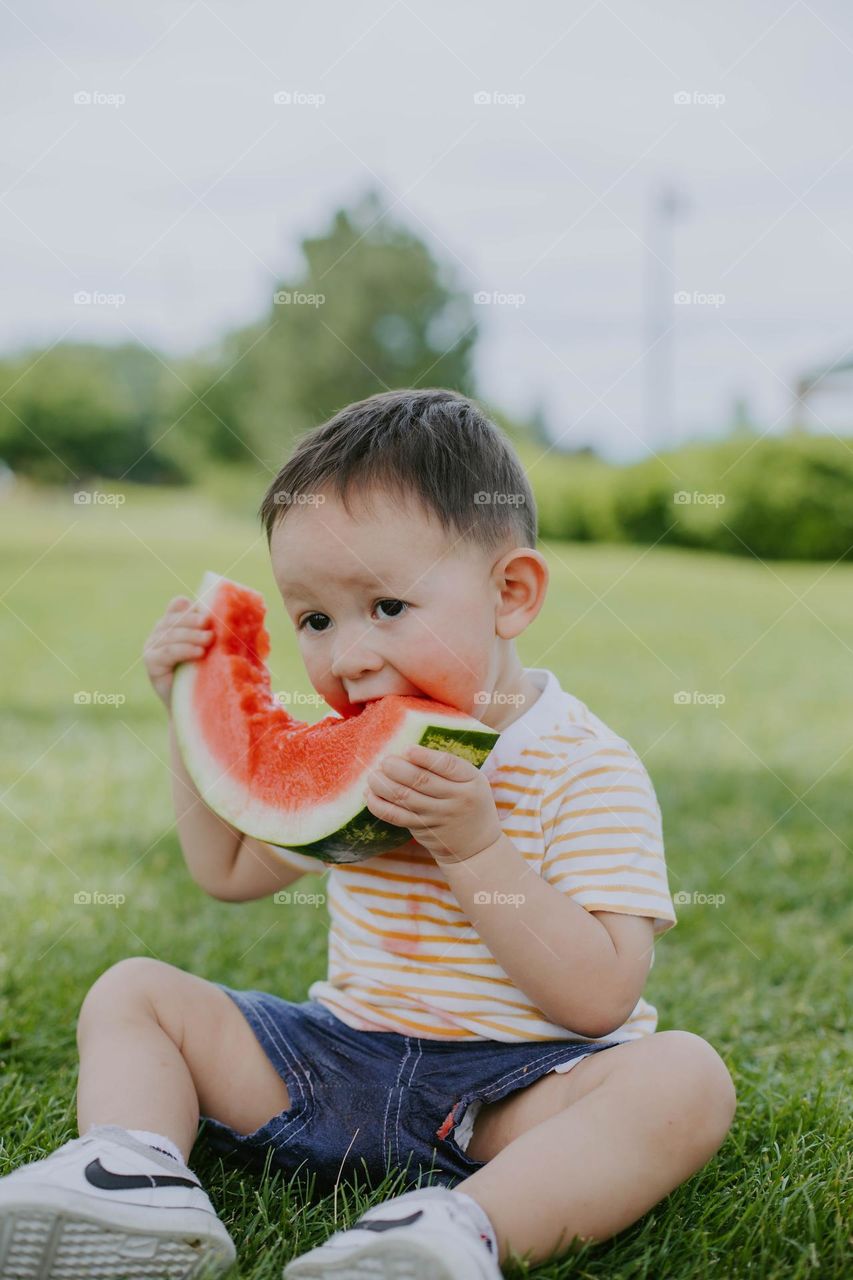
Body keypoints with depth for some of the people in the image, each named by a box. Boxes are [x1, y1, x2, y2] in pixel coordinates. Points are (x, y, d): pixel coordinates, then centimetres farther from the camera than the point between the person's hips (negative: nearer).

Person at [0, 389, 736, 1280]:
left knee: (685, 1076, -32)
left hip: (512, 1092, -5)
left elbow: (600, 997, -20)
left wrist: (472, 842, -30)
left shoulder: (587, 768, -12)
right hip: (338, 1063, 6)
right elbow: (229, 870, 20)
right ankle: (139, 1171, -27)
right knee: (133, 992, -1)